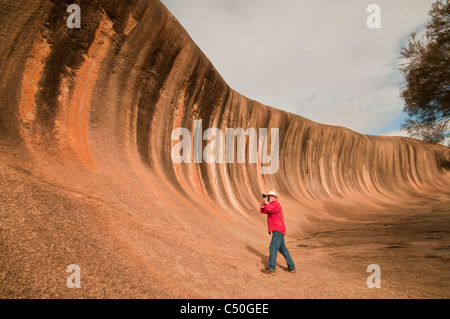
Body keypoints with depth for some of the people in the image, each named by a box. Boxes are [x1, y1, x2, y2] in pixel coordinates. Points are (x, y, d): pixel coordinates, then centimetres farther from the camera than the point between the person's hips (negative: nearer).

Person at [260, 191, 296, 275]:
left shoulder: (276, 204, -11)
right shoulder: (271, 205, 20)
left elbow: (269, 209, -30)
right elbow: (262, 211, 15)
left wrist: (266, 203, -11)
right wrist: (263, 203, 0)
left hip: (278, 230, -10)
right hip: (277, 230, 10)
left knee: (273, 248, -12)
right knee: (282, 249, 16)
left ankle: (271, 269, -11)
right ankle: (291, 267, 24)